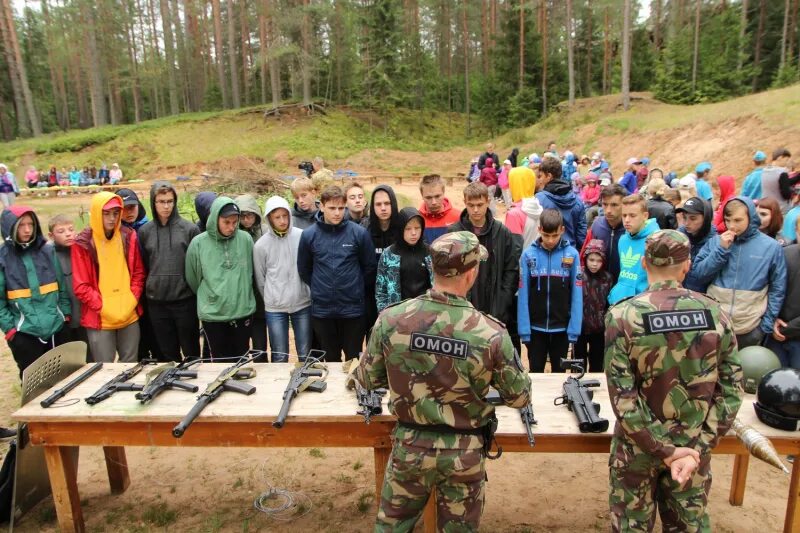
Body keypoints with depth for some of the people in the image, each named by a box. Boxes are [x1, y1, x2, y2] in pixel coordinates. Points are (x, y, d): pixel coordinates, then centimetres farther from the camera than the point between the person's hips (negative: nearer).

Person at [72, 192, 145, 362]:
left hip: (130, 316, 3)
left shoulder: (129, 237, 3)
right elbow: (80, 286, -6)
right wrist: (104, 308, -12)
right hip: (100, 319, -3)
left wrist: (131, 302, -4)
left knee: (130, 366, 14)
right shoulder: (83, 244, -7)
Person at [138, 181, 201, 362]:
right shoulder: (145, 231, 6)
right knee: (167, 354, 14)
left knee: (191, 352, 8)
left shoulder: (189, 229, -3)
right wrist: (148, 289, 6)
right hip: (156, 302, 3)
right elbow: (142, 266, 11)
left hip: (185, 299, -2)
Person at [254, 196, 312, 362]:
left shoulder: (302, 236, -4)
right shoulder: (261, 245, -5)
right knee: (279, 356, 7)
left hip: (303, 304, 1)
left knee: (305, 354, 11)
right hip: (275, 308, -1)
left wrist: (310, 293, 6)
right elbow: (260, 279, 5)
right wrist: (271, 299, 9)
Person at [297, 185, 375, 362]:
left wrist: (356, 287, 7)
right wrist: (319, 287, 9)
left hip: (353, 308, -1)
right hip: (322, 309, 1)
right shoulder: (309, 235, -3)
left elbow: (370, 267, 3)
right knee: (330, 358, 18)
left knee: (354, 358, 12)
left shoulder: (359, 233, -7)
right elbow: (303, 269, 9)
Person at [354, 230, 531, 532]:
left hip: (409, 445, 1)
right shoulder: (491, 333, -21)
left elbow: (367, 379, -2)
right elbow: (519, 397, -8)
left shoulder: (391, 320, -16)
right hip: (465, 452, 0)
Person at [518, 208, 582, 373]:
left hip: (562, 327, 0)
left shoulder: (572, 254, -7)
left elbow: (576, 295, -6)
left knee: (559, 371, 17)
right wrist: (524, 329, -8)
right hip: (535, 327, 0)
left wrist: (574, 328, -8)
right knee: (536, 371, 16)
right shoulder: (528, 255, -8)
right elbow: (523, 295, -6)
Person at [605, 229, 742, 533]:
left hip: (639, 446, -2)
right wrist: (698, 448, -8)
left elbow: (622, 396, -19)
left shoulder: (622, 316, -16)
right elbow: (731, 390, -6)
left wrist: (663, 450, -12)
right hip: (693, 446, 3)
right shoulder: (715, 314, -7)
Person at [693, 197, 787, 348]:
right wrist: (721, 249, -14)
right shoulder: (716, 241, 0)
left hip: (750, 329, -1)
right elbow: (700, 274, -5)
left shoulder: (771, 247, -3)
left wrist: (767, 324, -2)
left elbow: (777, 290, 1)